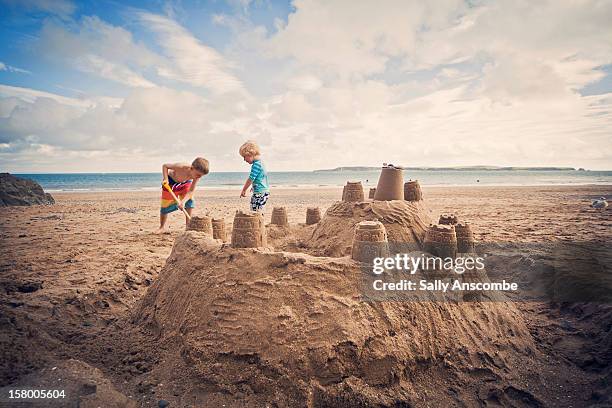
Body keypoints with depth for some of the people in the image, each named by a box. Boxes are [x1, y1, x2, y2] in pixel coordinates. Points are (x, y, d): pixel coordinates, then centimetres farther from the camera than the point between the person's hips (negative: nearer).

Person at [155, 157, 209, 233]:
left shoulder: (197, 175, -29)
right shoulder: (181, 167, -41)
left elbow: (191, 191, -27)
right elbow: (165, 166, -23)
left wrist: (183, 201, -41)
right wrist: (165, 179, -35)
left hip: (185, 183, 3)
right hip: (171, 181, -2)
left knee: (190, 202, -17)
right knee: (166, 205, 1)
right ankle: (162, 227, 24)